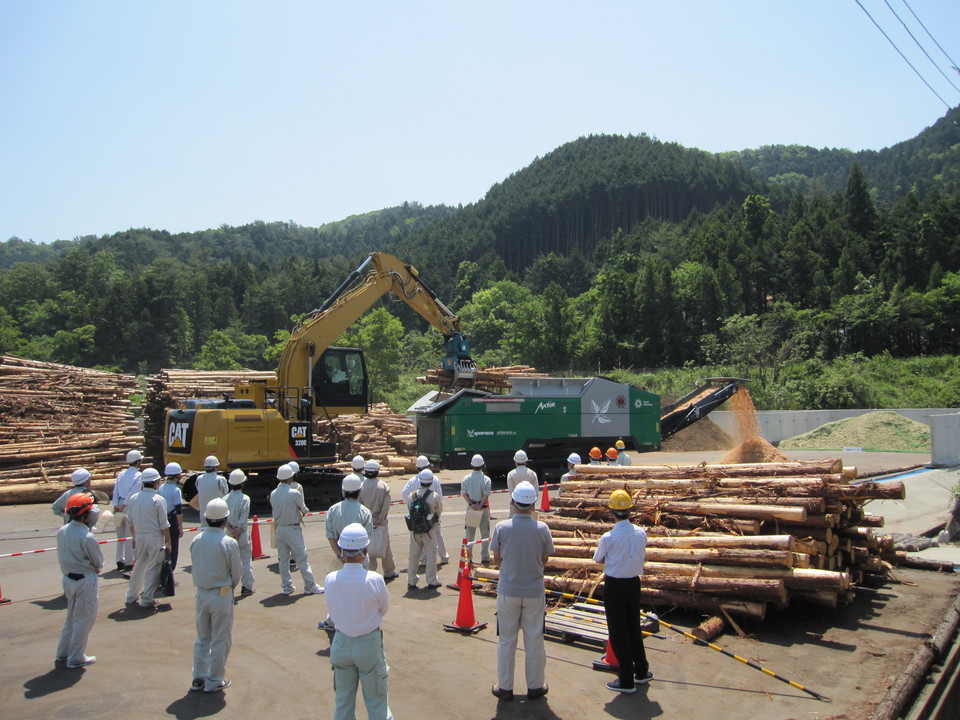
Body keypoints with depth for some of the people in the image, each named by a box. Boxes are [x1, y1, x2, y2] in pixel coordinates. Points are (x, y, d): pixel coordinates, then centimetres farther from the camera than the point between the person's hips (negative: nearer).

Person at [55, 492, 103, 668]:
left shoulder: (62, 531, -2)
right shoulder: (87, 537, -25)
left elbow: (62, 555, 9)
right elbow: (99, 562, -14)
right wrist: (96, 568, 7)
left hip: (68, 578, 8)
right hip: (85, 581, -8)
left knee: (72, 616, 23)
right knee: (84, 619, 7)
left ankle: (63, 653, 33)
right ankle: (76, 658, 17)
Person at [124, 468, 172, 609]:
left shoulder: (133, 499, 2)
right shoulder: (158, 500, -14)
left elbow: (130, 521, 11)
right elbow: (164, 524, -12)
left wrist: (134, 537, 23)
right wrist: (168, 542, -4)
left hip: (139, 537, 6)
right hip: (155, 538, -6)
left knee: (138, 567, 20)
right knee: (153, 569, 4)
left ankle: (131, 596, 30)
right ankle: (146, 599, 8)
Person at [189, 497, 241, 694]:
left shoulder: (196, 540, -4)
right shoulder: (229, 543, -18)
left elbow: (195, 567, 4)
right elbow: (236, 573, -10)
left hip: (201, 594, 5)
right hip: (222, 595, -5)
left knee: (202, 638, 20)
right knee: (220, 640, 9)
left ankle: (198, 679, 27)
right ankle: (214, 682, 18)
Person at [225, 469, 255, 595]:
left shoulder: (226, 498, -1)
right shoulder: (245, 498, -14)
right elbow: (243, 520, -17)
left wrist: (230, 530, -9)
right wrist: (238, 532, -11)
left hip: (229, 534, 4)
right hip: (242, 534, -4)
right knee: (246, 560, 7)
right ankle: (247, 587, 10)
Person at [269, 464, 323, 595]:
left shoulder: (273, 494, 0)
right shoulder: (294, 493, -17)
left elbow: (274, 509, 8)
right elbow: (303, 510, -4)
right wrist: (304, 512, 20)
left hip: (279, 529, 6)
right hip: (293, 529, -6)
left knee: (283, 559, 13)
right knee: (301, 558, 2)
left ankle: (286, 586, 19)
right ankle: (310, 586, 8)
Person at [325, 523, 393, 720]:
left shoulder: (330, 579, -15)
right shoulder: (374, 580, -23)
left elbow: (332, 610, -2)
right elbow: (384, 608, -7)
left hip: (341, 643, 3)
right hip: (369, 644, -3)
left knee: (343, 701, 20)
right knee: (376, 702, 14)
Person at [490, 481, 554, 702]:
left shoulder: (502, 527, -13)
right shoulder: (542, 529, -12)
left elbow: (497, 560, -3)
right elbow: (544, 559, 0)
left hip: (508, 591, 0)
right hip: (535, 592, 0)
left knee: (506, 640, 12)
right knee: (534, 640, 14)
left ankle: (505, 687, 22)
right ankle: (535, 686, 26)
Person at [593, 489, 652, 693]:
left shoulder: (608, 537, -21)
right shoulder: (641, 533, -7)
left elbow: (598, 559, -3)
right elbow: (642, 556, 7)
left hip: (614, 586, -5)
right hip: (634, 583, 5)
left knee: (618, 632, 7)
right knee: (634, 628, 20)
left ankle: (627, 680, 13)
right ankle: (642, 671, 33)